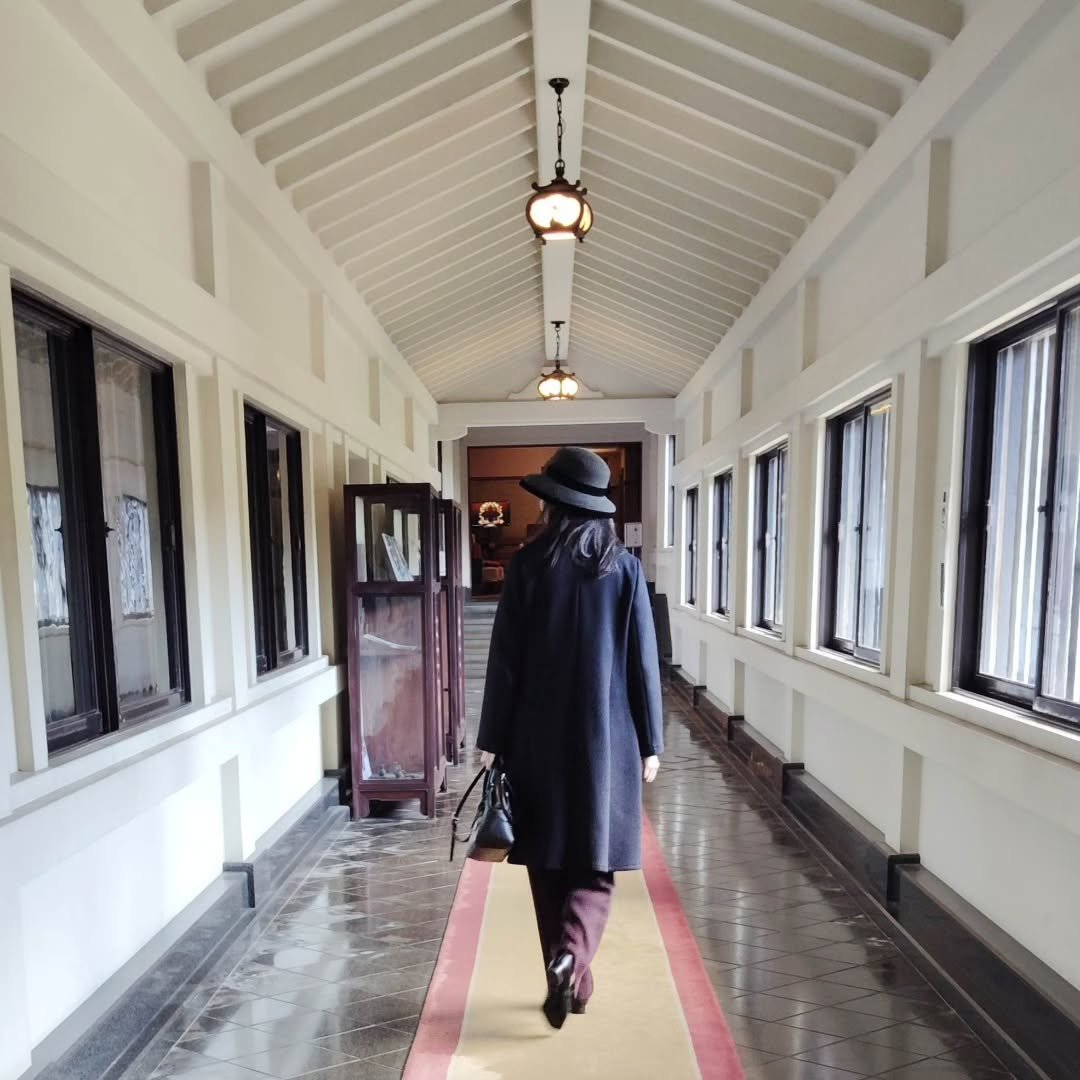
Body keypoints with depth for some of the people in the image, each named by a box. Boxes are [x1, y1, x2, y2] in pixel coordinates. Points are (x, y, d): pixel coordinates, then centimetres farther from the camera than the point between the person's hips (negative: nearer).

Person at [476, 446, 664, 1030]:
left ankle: (569, 979, 29)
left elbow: (505, 658, -6)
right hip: (606, 737, 1)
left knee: (549, 860, 17)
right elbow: (643, 661, -3)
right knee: (595, 864, 16)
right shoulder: (624, 567, -4)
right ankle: (571, 958, -2)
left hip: (538, 737, 0)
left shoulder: (528, 564, -7)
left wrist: (492, 738, 2)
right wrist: (650, 742, 6)